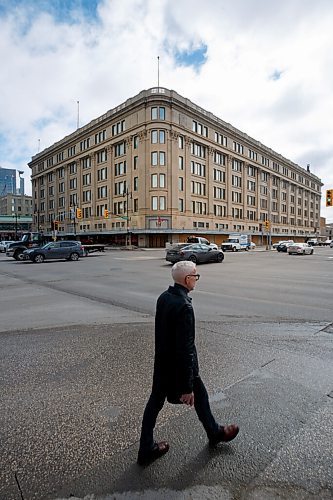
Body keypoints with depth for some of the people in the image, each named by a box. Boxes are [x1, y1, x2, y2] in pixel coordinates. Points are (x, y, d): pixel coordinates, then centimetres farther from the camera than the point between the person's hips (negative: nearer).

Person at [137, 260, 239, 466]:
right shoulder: (184, 306, -31)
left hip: (162, 364, 7)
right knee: (200, 397, 20)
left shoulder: (164, 297, -5)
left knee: (155, 402, 19)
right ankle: (215, 433, 47)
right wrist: (187, 387, -20)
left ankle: (146, 449, 38)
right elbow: (185, 349, -28)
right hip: (180, 366, -7)